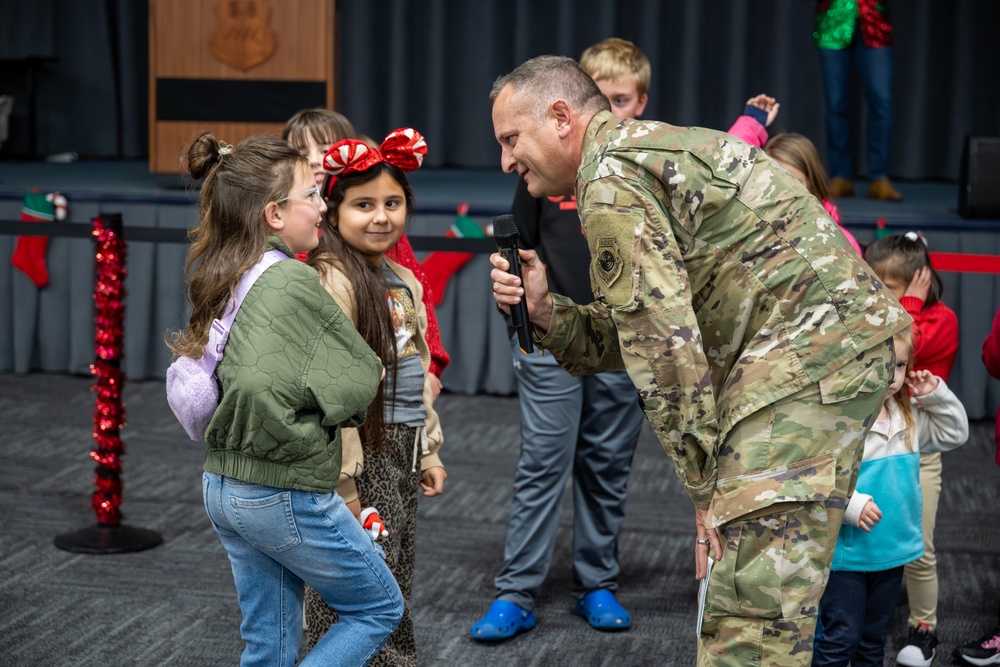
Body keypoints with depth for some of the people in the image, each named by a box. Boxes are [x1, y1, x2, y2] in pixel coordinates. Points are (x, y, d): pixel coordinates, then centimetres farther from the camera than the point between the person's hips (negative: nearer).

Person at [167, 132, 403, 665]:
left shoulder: (217, 276, 6)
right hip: (285, 492, -8)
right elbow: (362, 377, -18)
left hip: (221, 484, 8)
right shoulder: (293, 281, -19)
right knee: (381, 607, 12)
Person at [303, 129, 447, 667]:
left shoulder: (403, 280, 12)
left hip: (402, 449, 8)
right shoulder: (334, 280, -15)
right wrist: (343, 479, -21)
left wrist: (428, 450, 20)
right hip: (365, 449, -8)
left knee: (396, 589, 16)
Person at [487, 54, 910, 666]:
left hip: (806, 350, -11)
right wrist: (545, 311, 7)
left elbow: (664, 339, -15)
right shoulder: (647, 149, 23)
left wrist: (704, 487, -12)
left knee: (753, 596, -13)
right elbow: (640, 337, 21)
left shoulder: (608, 175, -8)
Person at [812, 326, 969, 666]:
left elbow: (954, 434, 19)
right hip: (846, 551, -7)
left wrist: (937, 395, 5)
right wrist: (850, 505, -26)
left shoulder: (910, 416, 7)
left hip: (892, 551, 7)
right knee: (840, 638, -2)